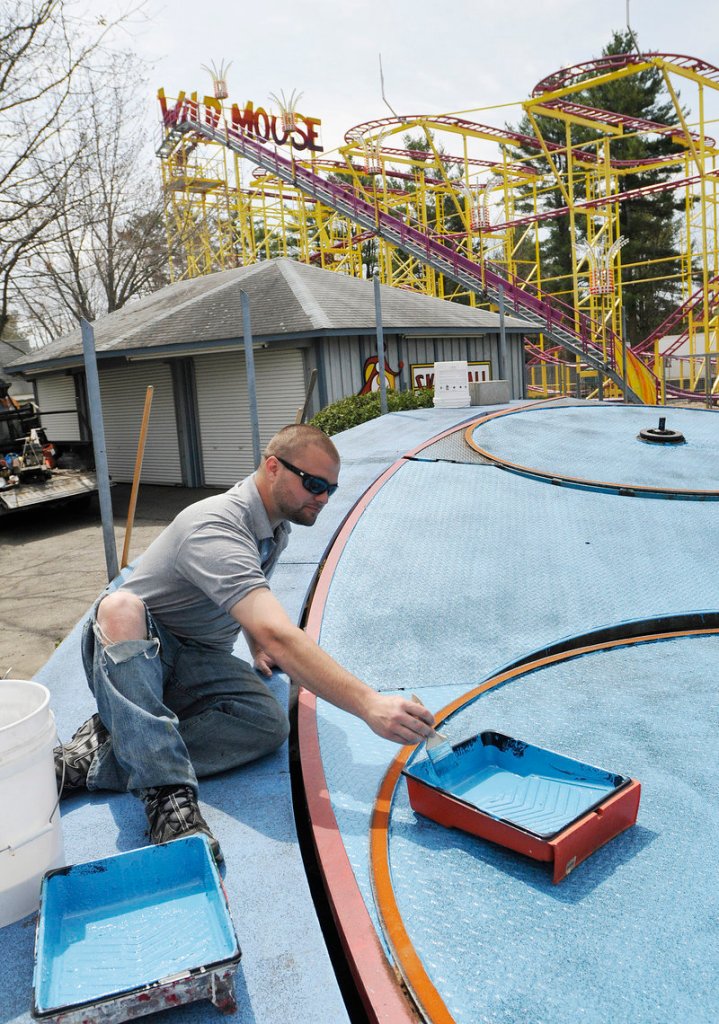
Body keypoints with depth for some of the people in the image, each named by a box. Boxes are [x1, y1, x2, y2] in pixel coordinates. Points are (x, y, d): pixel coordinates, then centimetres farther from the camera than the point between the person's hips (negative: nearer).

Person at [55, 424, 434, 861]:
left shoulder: (277, 526, 4)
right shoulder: (216, 527, -26)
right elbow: (278, 636, -39)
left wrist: (259, 650, 10)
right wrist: (369, 703, -44)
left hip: (199, 663, 6)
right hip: (131, 651, -6)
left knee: (270, 723, -26)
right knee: (122, 606, -41)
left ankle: (106, 752, -22)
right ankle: (168, 793, -46)